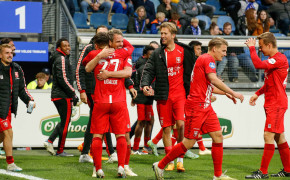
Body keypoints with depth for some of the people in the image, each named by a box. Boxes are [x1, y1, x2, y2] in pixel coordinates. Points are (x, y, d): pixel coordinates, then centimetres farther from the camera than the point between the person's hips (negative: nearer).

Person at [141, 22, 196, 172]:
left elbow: (192, 71, 8)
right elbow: (148, 70, 0)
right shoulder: (157, 54, 6)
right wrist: (145, 84, -18)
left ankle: (180, 159, -1)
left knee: (181, 125, -14)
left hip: (180, 95, -2)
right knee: (166, 128, 4)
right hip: (164, 96, 2)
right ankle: (170, 161, 13)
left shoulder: (184, 51, 3)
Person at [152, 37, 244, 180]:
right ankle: (160, 166, 5)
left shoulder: (207, 60, 20)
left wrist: (225, 93, 26)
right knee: (189, 142, -6)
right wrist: (233, 93, -21)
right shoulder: (208, 59, -10)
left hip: (205, 107, 10)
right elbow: (213, 80, -24)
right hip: (196, 106, -10)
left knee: (218, 136, 4)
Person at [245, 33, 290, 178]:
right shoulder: (273, 60, 16)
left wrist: (251, 48, -19)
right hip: (271, 104, 10)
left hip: (276, 104, -10)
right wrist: (258, 93, 15)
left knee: (269, 135, -11)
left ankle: (263, 172, -10)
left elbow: (259, 64, -30)